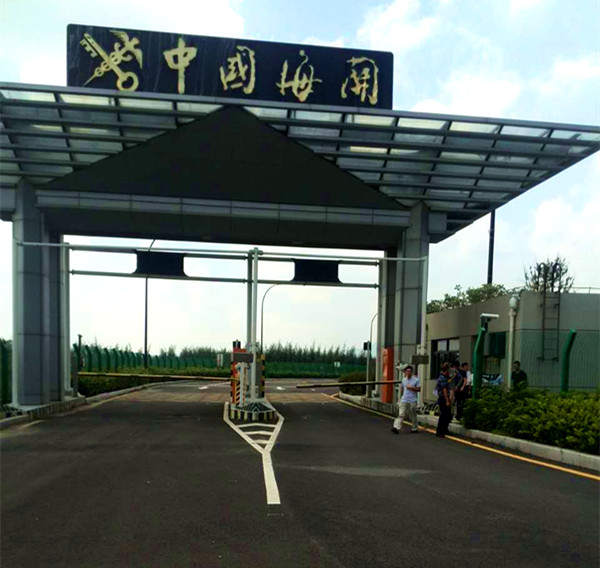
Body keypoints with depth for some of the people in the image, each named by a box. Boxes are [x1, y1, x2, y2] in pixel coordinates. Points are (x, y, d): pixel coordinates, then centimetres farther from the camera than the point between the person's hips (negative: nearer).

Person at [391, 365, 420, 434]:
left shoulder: (416, 380, -2)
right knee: (401, 414, -8)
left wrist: (411, 387, -15)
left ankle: (414, 428, 23)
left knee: (413, 416, 7)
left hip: (412, 401, -3)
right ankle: (396, 427, -17)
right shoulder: (403, 380, 11)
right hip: (404, 400, 3)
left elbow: (418, 389, -4)